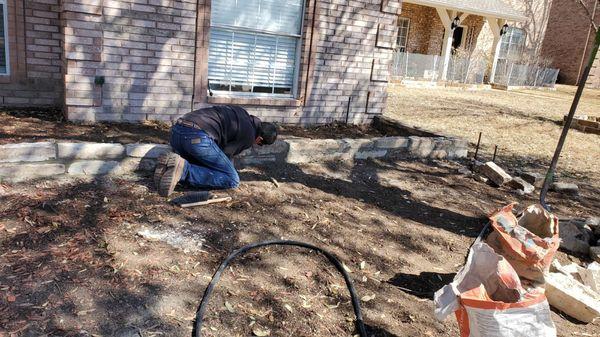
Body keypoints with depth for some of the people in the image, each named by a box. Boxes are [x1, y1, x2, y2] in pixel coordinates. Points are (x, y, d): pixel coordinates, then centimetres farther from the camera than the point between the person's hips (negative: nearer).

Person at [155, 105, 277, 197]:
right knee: (232, 180, -2)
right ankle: (184, 170, -18)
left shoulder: (239, 112, 30)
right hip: (198, 137, -9)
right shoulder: (249, 136, 6)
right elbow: (225, 154, 9)